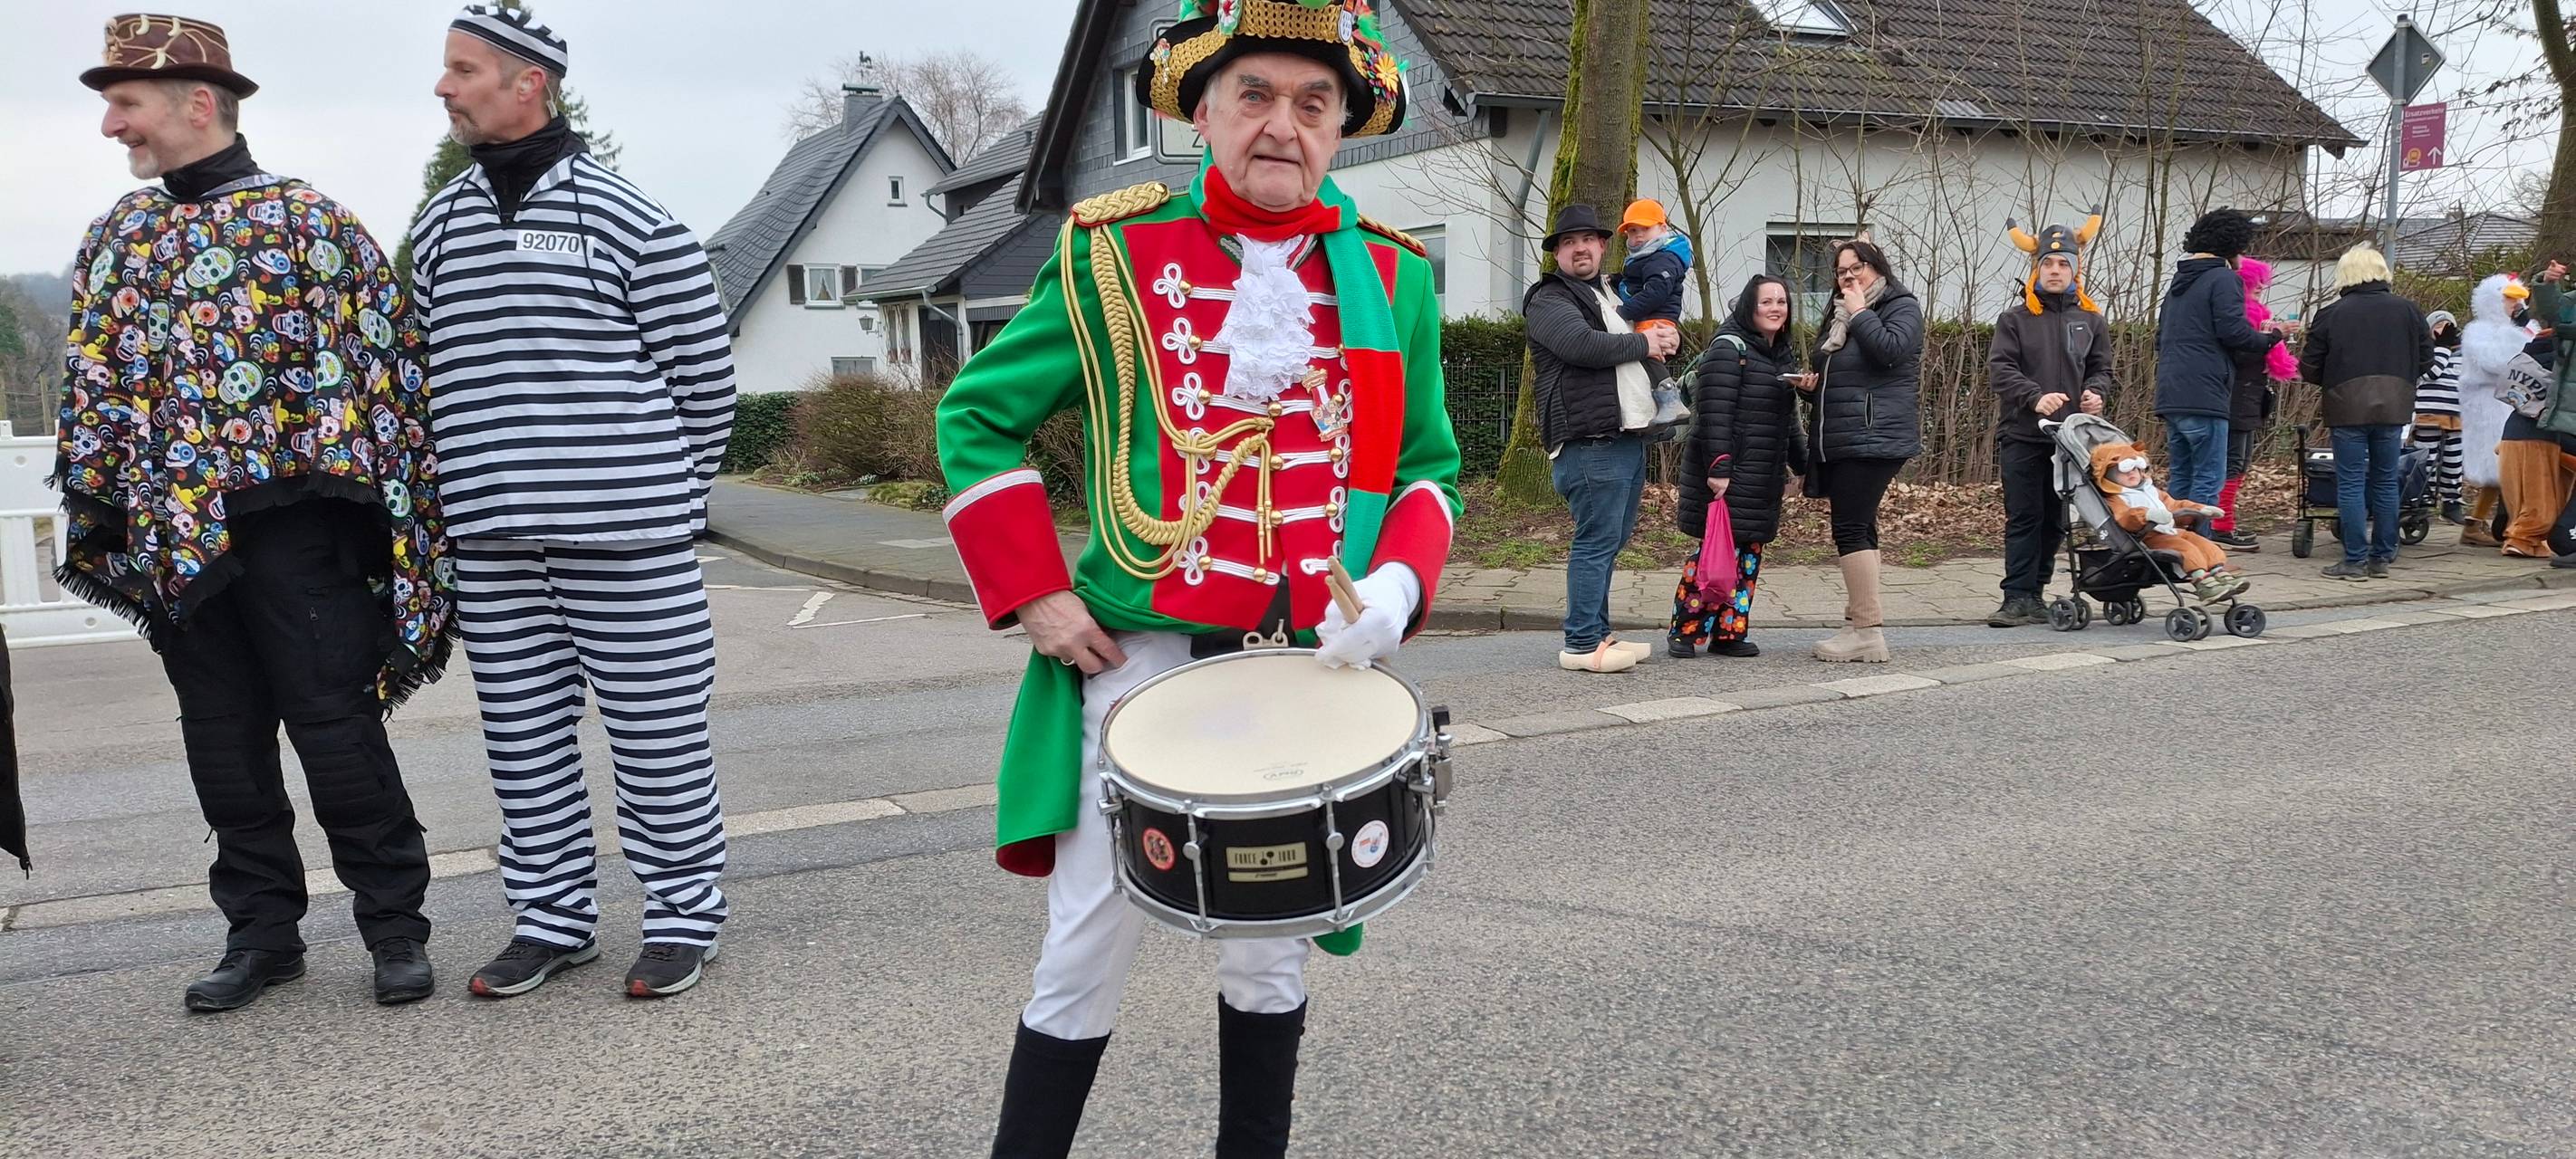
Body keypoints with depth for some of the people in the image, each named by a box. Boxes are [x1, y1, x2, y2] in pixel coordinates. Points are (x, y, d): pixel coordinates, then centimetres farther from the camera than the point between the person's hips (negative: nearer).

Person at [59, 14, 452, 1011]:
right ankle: (262, 930, 22)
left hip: (289, 517, -5)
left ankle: (395, 927, 10)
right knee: (223, 743, 10)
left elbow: (390, 357, -5)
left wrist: (388, 497, -8)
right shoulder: (120, 236, 14)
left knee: (337, 726, -2)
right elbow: (92, 379, 17)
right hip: (174, 533, 6)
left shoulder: (309, 221, -3)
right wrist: (95, 499, 10)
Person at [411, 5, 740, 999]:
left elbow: (703, 378, -2)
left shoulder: (629, 219, -5)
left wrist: (668, 502, 4)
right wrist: (472, 496, 15)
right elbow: (427, 378, 20)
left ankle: (683, 916, 15)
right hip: (491, 546, 6)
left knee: (657, 735, 2)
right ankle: (553, 919, 24)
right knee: (524, 742, 11)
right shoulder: (437, 228, 12)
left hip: (628, 542, -5)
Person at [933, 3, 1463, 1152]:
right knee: (1086, 956, 3)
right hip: (1136, 659, -2)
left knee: (1270, 954, 13)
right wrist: (1034, 594, -5)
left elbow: (1426, 467, 12)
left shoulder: (1393, 279, 5)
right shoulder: (1115, 255, -2)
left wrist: (1396, 583, -9)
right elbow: (978, 416, 5)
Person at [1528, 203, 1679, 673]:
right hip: (1591, 441, -9)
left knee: (1611, 540, 12)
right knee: (1597, 540, -11)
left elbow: (1661, 340, 35)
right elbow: (1584, 345, -21)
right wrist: (1642, 343, -8)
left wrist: (1669, 337, 10)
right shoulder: (1549, 299, -2)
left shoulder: (1613, 294, 26)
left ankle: (1598, 634, 20)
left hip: (1630, 436, 9)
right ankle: (1582, 645, -8)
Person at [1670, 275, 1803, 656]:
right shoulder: (1730, 348, -10)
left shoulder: (1784, 354, 18)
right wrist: (1718, 468, -23)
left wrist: (1802, 463, 23)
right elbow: (1714, 414, -18)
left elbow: (1788, 420, 26)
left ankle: (1729, 632, 14)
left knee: (1749, 552, 8)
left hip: (1764, 475, 8)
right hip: (1727, 472, -8)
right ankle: (1684, 631, 0)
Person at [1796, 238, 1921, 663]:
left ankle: (1868, 632, -16)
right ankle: (1858, 620, 13)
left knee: (1851, 528, -15)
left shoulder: (1901, 307, -1)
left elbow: (1889, 350, -21)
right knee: (1857, 528, 10)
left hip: (1874, 436, -9)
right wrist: (1810, 384, 11)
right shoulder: (1838, 316, 23)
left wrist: (1860, 312, -10)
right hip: (1837, 440, 9)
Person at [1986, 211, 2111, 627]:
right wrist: (2035, 397, -22)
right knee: (2023, 518, -4)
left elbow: (2101, 368, 15)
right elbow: (2000, 367, -7)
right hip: (2022, 435, -3)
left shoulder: (2091, 320, 11)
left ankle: (2033, 593, 17)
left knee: (2055, 520, 8)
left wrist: (2095, 392, -8)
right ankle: (2019, 598, -5)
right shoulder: (2015, 318, 2)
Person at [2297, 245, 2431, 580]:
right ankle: (2382, 558, 15)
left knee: (2351, 483, 0)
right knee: (2385, 481, 11)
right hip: (2393, 406, 3)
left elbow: (2310, 368, -1)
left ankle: (2355, 560, -3)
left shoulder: (2331, 314, -3)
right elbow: (2425, 359, 9)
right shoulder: (2407, 310, 6)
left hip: (2347, 406, -3)